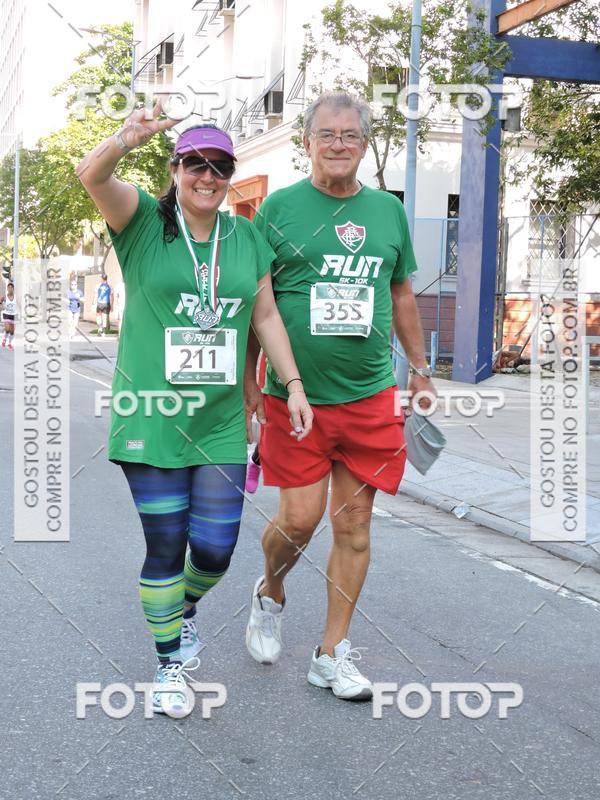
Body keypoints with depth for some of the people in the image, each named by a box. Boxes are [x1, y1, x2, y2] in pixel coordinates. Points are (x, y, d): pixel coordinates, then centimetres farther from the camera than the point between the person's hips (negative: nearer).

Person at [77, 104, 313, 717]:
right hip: (151, 418, -3)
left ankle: (185, 610, 39)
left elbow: (265, 315, 14)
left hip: (221, 423, 3)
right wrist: (126, 141, -40)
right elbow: (90, 176, -19)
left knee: (215, 549, 4)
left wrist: (293, 384, 6)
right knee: (165, 546, 2)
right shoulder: (144, 222, -1)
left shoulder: (246, 238, 9)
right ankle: (170, 662, 23)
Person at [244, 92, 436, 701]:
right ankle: (269, 597, 30)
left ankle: (333, 654, 18)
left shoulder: (388, 210, 10)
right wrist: (248, 381, -2)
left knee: (354, 524, 5)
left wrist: (420, 369, 17)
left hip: (370, 397, 3)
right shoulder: (279, 208, 0)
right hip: (294, 395, -3)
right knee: (298, 519, -4)